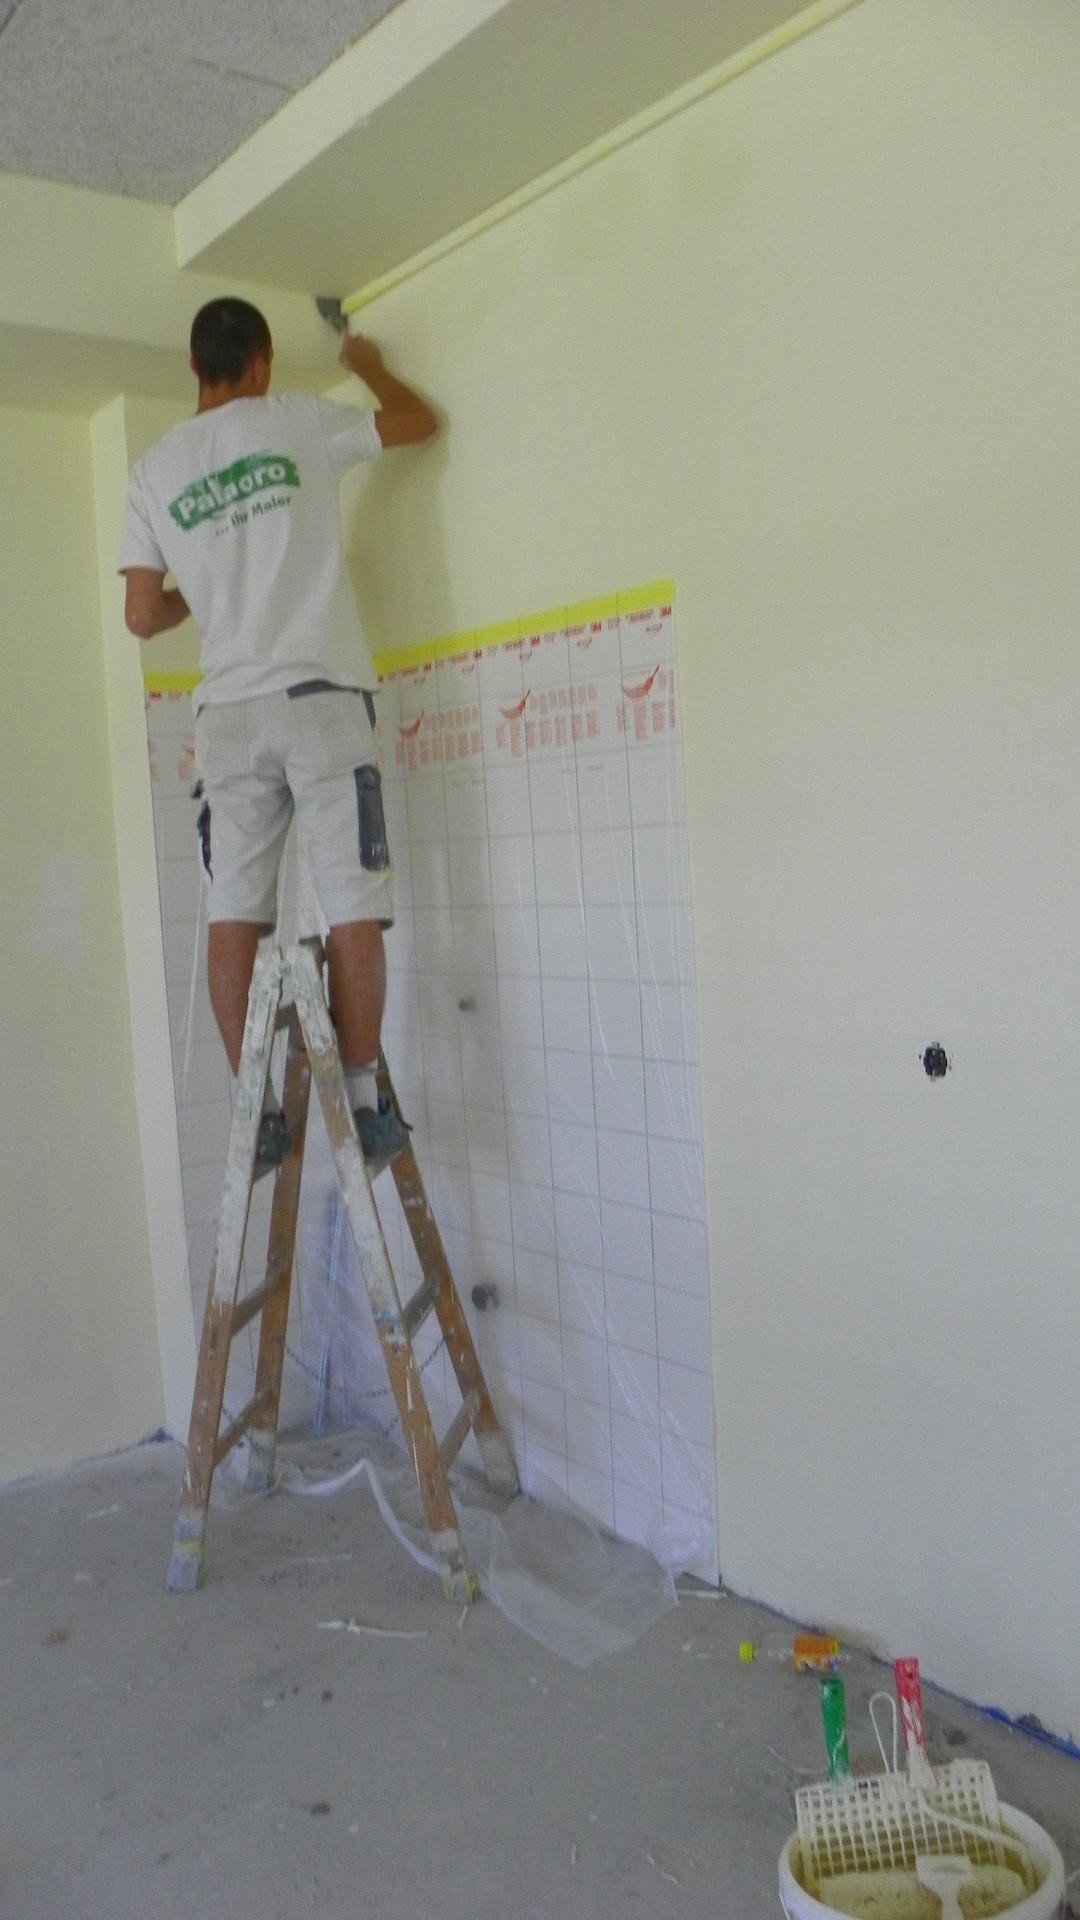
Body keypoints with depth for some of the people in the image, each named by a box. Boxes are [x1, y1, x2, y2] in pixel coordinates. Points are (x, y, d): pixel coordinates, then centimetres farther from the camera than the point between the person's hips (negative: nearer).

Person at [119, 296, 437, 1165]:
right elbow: (421, 421, 18)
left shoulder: (154, 469, 11)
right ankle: (362, 1098, 0)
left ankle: (256, 1109, 4)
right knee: (353, 906, -1)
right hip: (319, 696, -3)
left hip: (228, 711, 3)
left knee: (234, 912, 3)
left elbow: (143, 614, 11)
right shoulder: (297, 420, 4)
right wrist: (369, 365, 37)